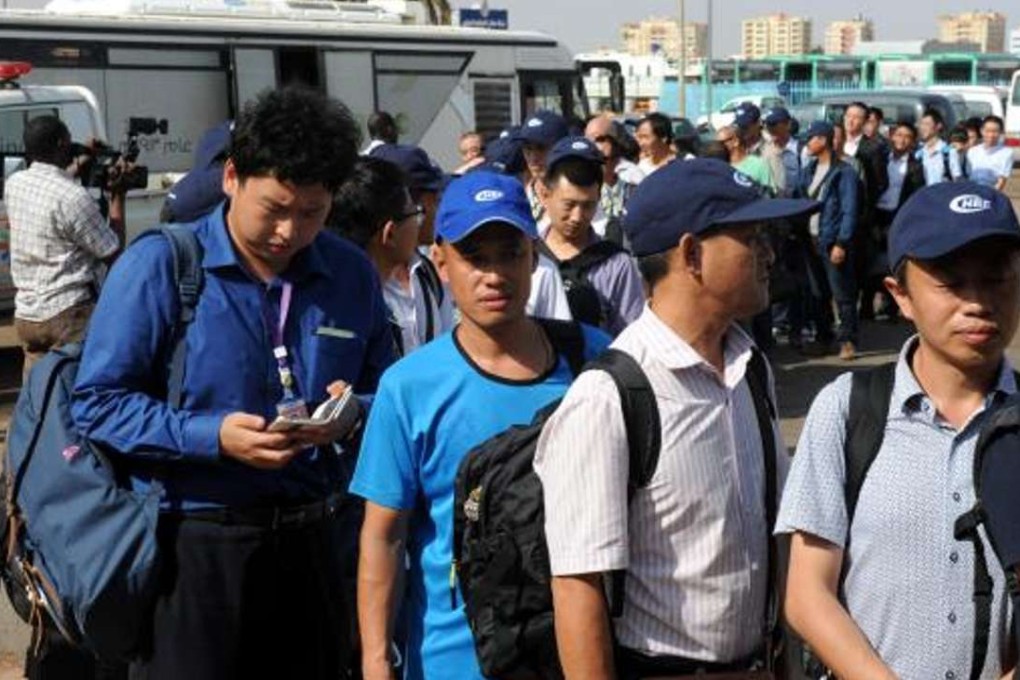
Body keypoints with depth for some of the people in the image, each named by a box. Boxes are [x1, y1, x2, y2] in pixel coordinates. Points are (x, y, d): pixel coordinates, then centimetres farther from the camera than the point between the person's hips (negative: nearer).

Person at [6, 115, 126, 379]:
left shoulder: (14, 184, 5)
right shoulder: (75, 197, -17)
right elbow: (113, 253, -9)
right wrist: (117, 197, -1)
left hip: (26, 315, 8)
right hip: (70, 313, -7)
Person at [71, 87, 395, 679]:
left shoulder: (352, 274, 6)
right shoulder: (159, 266, -6)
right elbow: (99, 401, -8)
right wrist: (213, 437, -20)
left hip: (312, 541, 4)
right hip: (196, 546, -4)